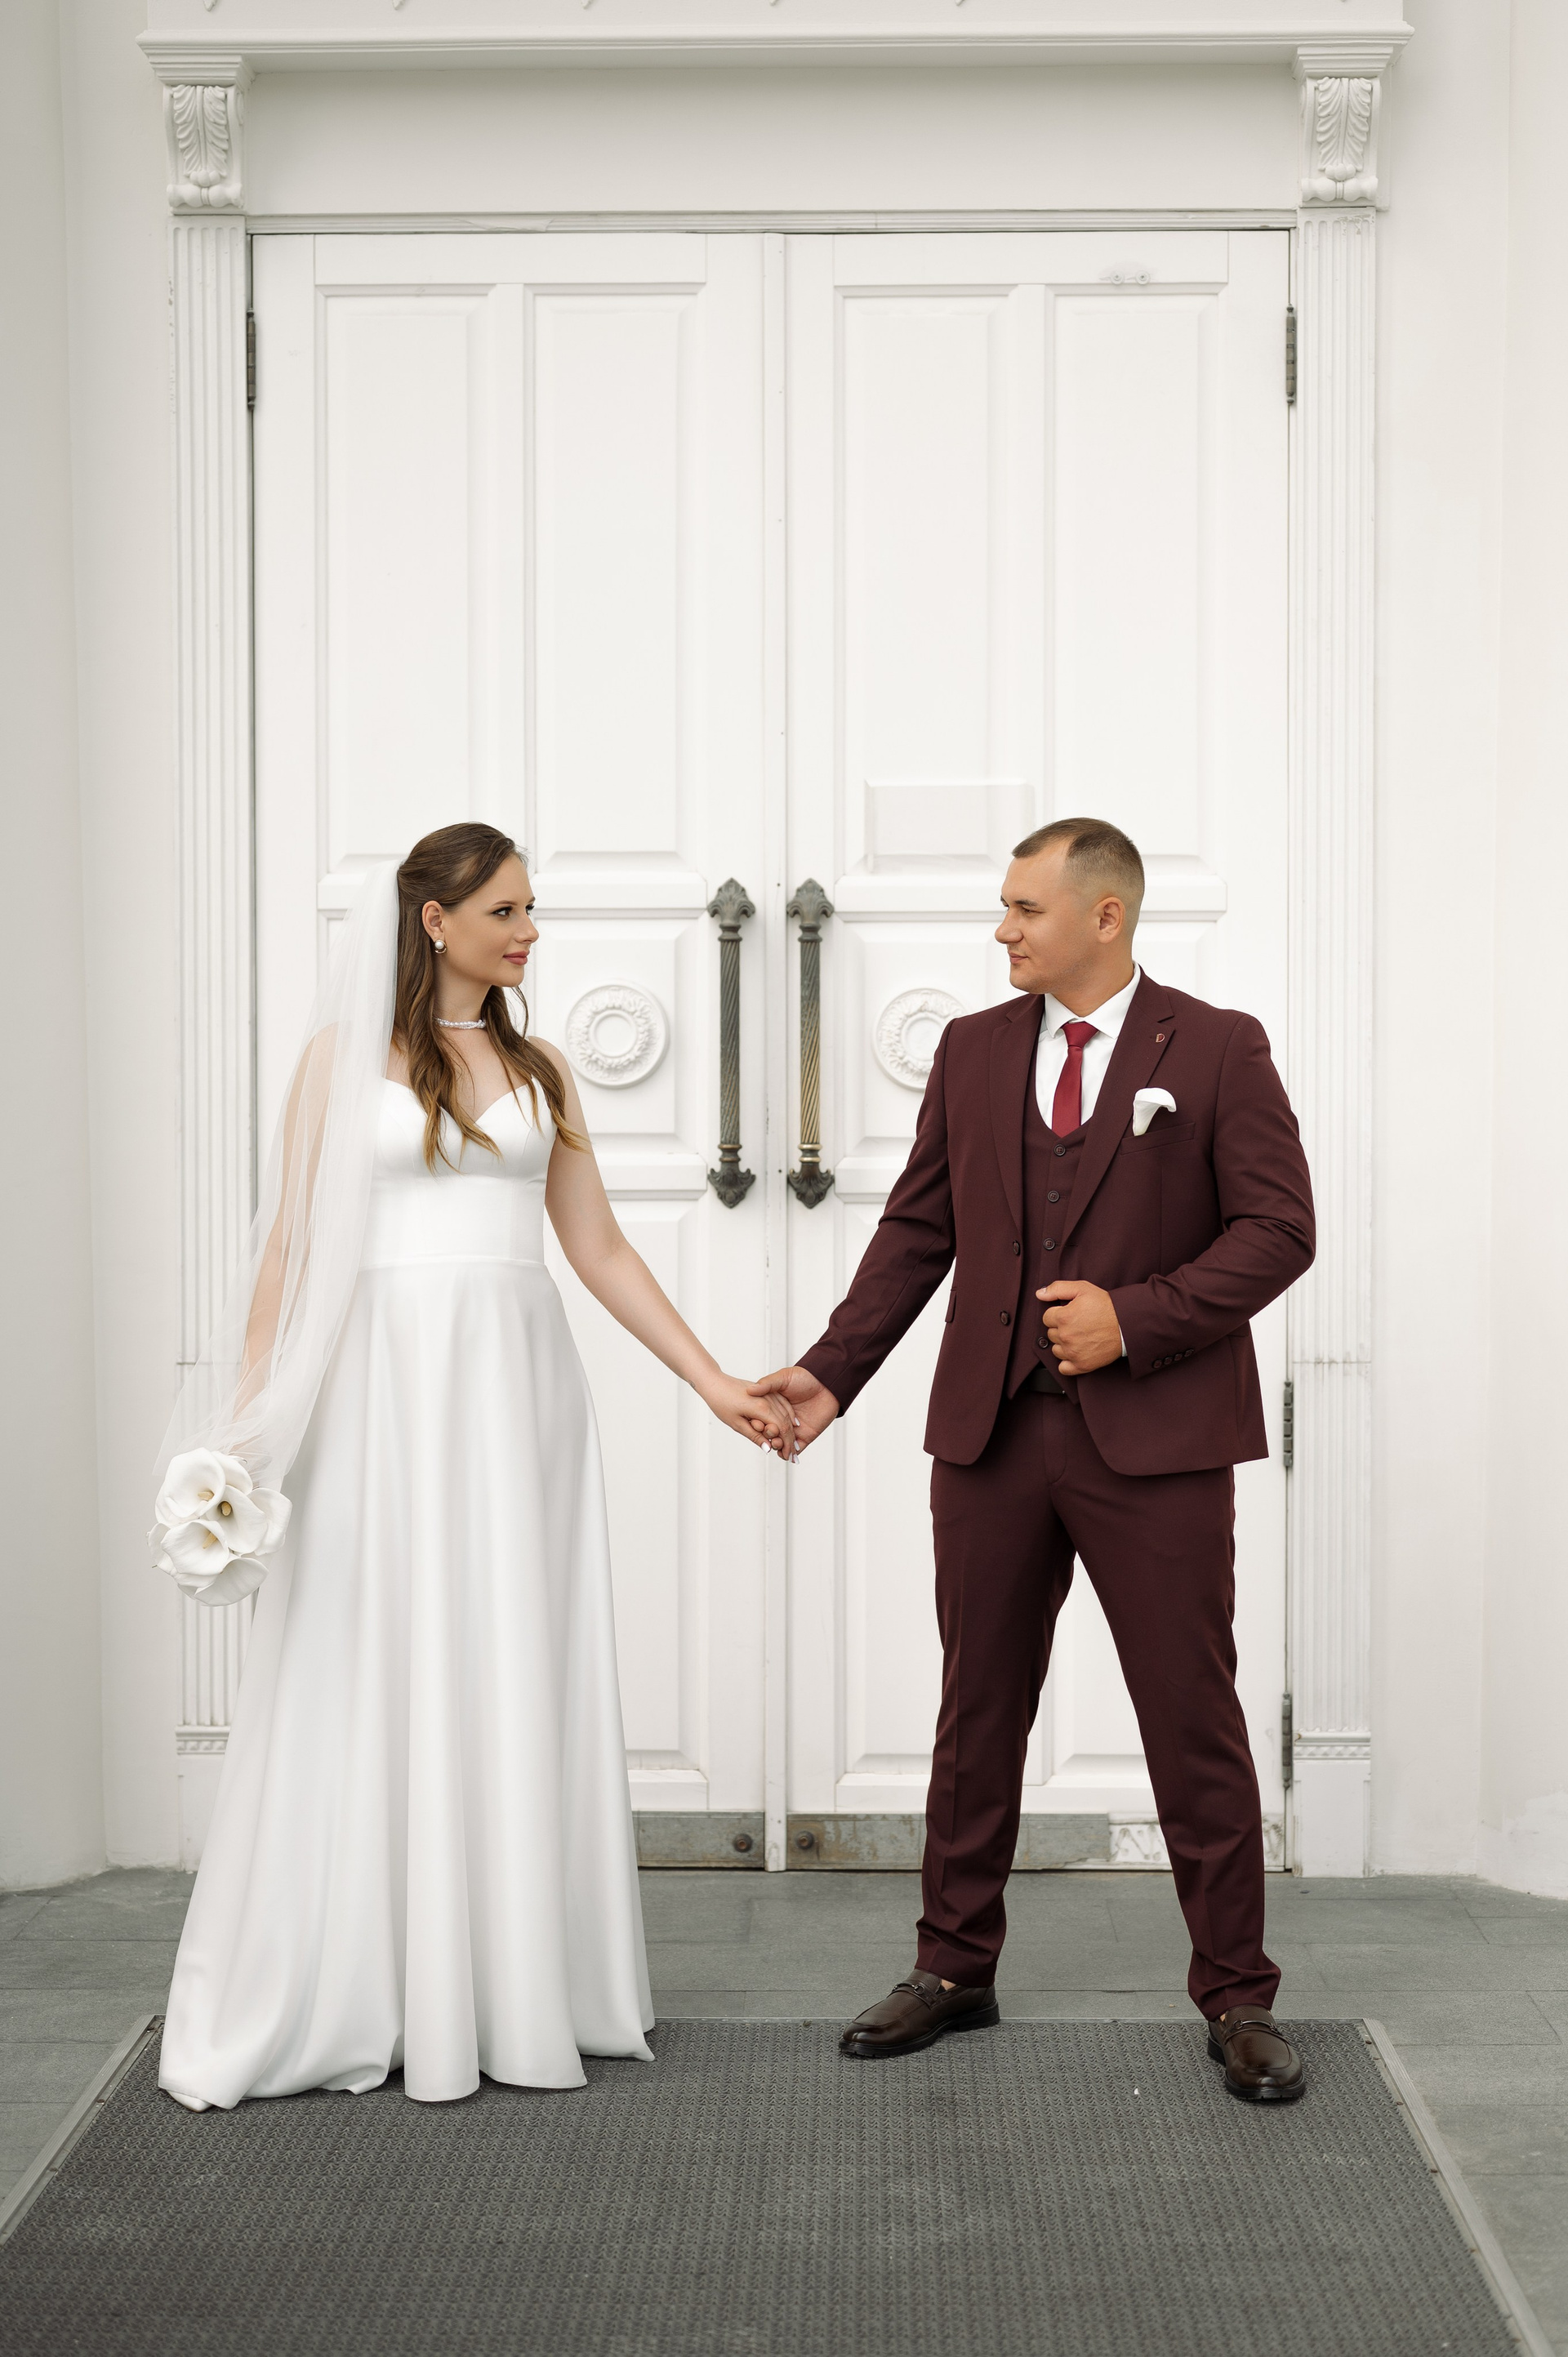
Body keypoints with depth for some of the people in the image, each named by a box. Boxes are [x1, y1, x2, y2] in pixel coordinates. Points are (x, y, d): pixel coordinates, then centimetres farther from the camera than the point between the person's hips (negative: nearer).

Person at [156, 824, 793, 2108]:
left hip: (517, 1388, 3)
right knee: (369, 1679, 0)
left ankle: (514, 1989, 13)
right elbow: (288, 1247, -1)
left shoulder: (538, 1068, 12)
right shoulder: (346, 1053, 2)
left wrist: (715, 1381, 7)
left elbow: (600, 1247, 12)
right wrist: (249, 1423, -8)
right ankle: (341, 1996, 10)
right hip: (382, 1386, -3)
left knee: (515, 1683, 4)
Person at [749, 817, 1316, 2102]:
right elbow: (917, 1230, 11)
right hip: (992, 1432, 4)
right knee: (979, 1708, 11)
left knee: (1194, 1718, 1)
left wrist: (1137, 1318, -16)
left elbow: (1278, 1228, -7)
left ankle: (1237, 1997, 13)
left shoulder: (1218, 1049, -2)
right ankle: (955, 1968, 25)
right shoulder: (974, 1049, 10)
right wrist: (833, 1371, 4)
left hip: (1156, 1437, -4)